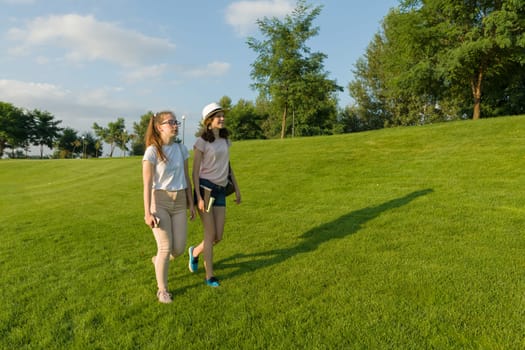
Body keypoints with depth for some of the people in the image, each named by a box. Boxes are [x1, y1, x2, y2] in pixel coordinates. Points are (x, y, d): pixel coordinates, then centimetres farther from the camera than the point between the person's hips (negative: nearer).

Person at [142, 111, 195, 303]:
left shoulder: (181, 149, 5)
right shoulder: (152, 151, -9)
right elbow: (147, 184, -10)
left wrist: (191, 203, 10)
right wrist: (147, 212, -14)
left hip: (179, 202, 5)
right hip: (159, 202, -4)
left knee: (179, 248, 5)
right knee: (165, 248, -3)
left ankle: (158, 260, 40)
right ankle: (162, 289, 18)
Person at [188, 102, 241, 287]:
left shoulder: (225, 140, 10)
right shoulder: (202, 142, -7)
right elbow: (195, 171, -8)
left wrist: (236, 188, 15)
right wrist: (198, 197, -15)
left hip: (220, 191, 6)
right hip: (205, 188, -5)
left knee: (218, 236, 4)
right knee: (210, 234, -1)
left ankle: (195, 252, 34)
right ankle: (210, 275, 16)